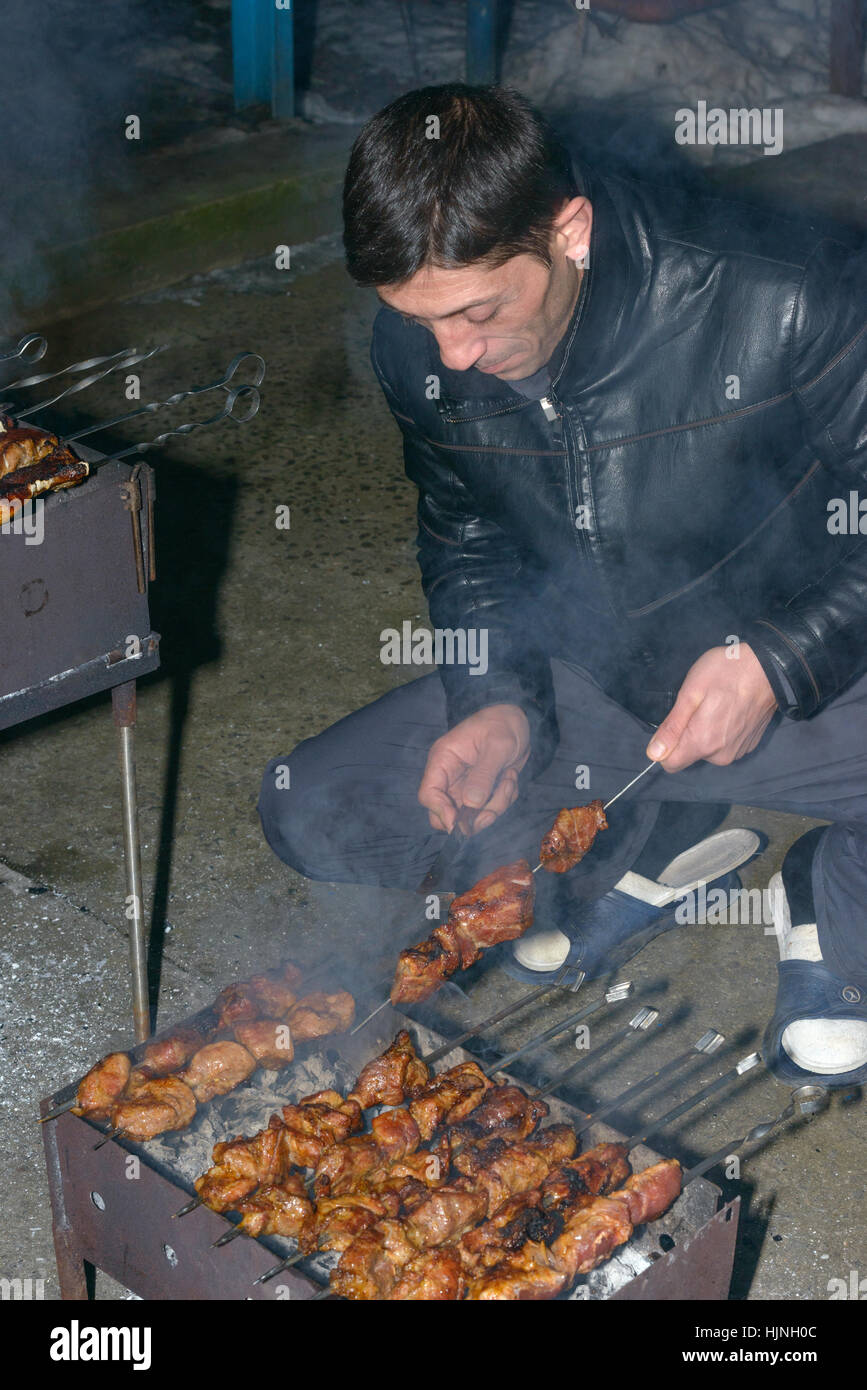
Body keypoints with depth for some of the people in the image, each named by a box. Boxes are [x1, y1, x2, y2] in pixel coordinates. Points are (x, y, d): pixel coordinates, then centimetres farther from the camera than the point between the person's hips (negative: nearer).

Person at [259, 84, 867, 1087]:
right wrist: (500, 702, -10)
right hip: (586, 683, 5)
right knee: (305, 813, -7)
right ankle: (648, 849, 7)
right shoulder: (417, 347, -10)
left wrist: (775, 663, -27)